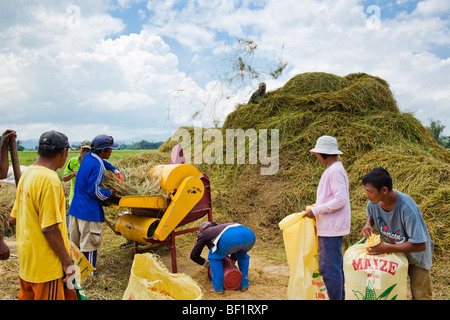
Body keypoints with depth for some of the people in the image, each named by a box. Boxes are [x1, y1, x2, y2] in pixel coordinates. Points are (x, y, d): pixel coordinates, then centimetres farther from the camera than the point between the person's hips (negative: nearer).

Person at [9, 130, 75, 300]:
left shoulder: (26, 174, 5)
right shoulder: (49, 179, -23)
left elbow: (13, 219, 11)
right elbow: (50, 229, -24)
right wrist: (67, 261, -15)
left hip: (26, 260, 8)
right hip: (45, 266, -8)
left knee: (27, 295, 20)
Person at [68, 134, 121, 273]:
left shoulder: (88, 156, 9)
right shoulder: (98, 166, -19)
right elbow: (94, 190, -20)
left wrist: (116, 171, 23)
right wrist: (110, 193, -6)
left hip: (75, 208, 9)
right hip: (89, 211, -9)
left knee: (75, 242, 18)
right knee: (89, 243, 2)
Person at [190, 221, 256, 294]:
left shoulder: (204, 234, 33)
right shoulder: (220, 228, 46)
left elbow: (194, 255, 32)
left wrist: (205, 263, 49)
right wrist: (233, 259, 67)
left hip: (231, 237, -6)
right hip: (249, 234, 6)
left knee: (215, 257, 22)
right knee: (242, 255, 38)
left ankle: (218, 288, 22)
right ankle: (244, 285, 34)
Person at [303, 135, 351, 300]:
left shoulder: (335, 171, -17)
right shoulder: (333, 169, 14)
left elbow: (340, 200, -23)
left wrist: (316, 210, -19)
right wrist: (315, 206, 14)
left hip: (331, 228, -11)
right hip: (331, 226, 11)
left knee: (329, 268, -5)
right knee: (335, 265, 19)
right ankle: (339, 295, 30)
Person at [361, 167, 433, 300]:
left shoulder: (407, 208, -37)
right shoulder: (373, 202, -19)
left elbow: (420, 245, -34)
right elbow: (370, 214, 8)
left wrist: (386, 248, -37)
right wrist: (368, 224, -16)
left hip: (415, 254, -5)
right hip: (392, 250, 5)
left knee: (420, 295, 2)